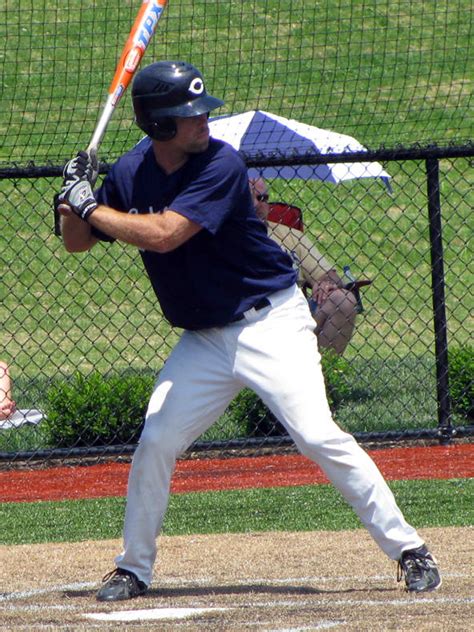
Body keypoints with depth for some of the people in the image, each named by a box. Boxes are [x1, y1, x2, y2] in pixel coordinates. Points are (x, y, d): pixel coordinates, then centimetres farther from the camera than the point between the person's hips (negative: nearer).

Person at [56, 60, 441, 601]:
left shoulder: (221, 165, -20)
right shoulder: (130, 173, -2)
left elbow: (162, 234, -30)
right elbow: (77, 242, 6)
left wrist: (90, 207, -21)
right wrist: (75, 197, -14)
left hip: (271, 322, -5)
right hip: (204, 340, 5)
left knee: (317, 435, -16)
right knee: (155, 443, -1)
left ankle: (407, 548, -9)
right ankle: (132, 569, 16)